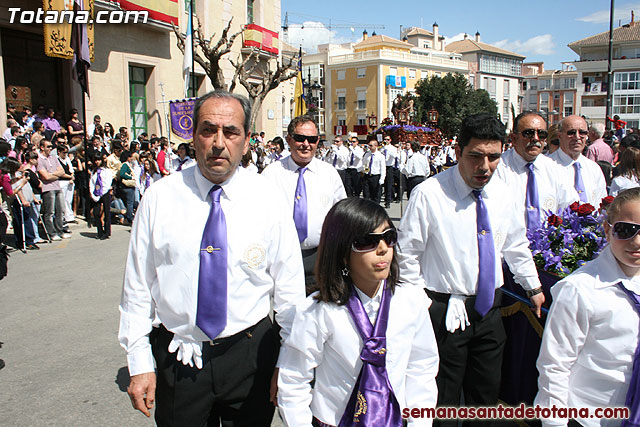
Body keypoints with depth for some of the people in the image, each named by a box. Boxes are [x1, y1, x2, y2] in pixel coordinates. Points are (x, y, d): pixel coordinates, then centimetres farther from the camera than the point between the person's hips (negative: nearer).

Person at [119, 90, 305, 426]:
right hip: (177, 360, 0)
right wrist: (139, 362, -1)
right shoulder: (160, 198, -6)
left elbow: (289, 287, -3)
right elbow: (137, 287, -1)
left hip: (250, 355, 0)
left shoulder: (267, 199, -7)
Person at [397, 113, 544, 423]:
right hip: (445, 312, -5)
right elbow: (407, 255, -10)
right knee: (443, 401, 5)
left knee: (487, 392, 18)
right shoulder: (428, 194, -15)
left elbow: (516, 246, 17)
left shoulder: (501, 194, 3)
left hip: (489, 308, 6)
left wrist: (534, 287, 24)